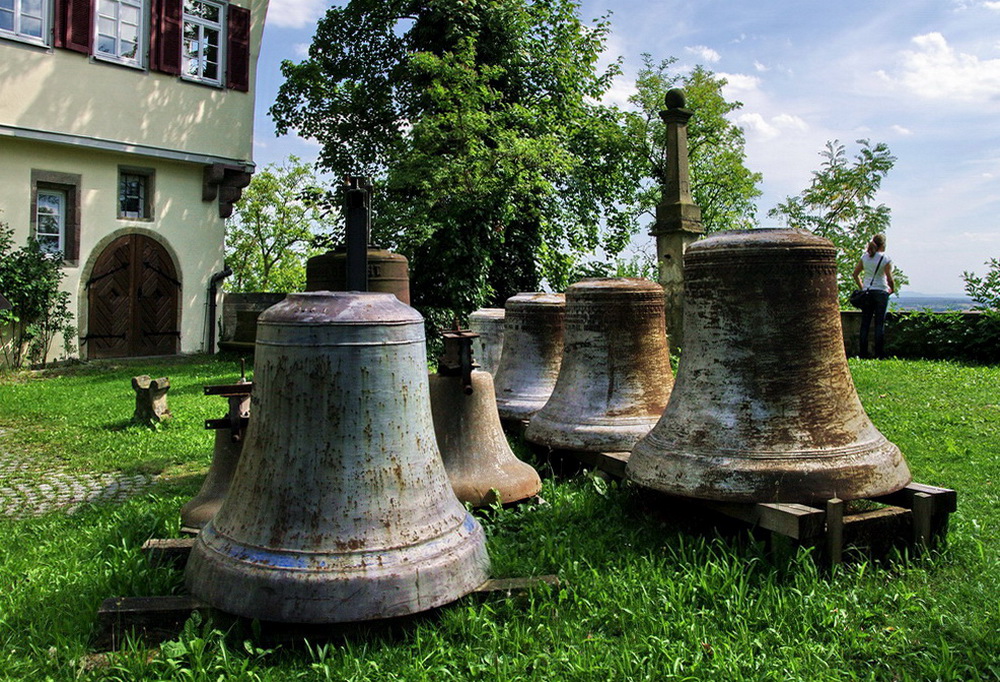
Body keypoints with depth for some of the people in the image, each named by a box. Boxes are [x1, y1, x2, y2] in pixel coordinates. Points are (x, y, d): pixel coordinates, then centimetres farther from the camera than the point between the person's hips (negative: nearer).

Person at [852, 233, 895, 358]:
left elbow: (855, 274, 8)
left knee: (865, 323, 6)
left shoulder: (864, 257, 4)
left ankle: (863, 352, 6)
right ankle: (879, 353, 2)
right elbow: (889, 279, -11)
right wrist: (892, 289, 6)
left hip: (866, 292, 4)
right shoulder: (886, 259, -8)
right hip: (881, 292, -3)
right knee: (880, 323, 1)